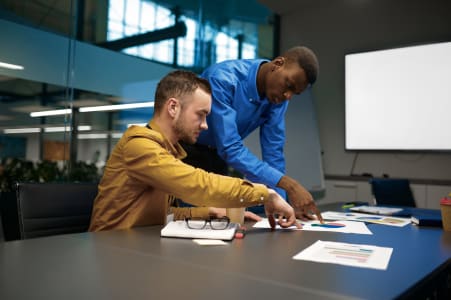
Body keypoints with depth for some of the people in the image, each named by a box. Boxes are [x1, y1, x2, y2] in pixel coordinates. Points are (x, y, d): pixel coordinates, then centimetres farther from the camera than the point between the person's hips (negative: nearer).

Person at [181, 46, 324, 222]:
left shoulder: (278, 95, -10)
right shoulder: (223, 79, -30)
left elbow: (273, 151, -8)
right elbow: (230, 148, -35)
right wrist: (289, 184, -39)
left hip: (217, 155, 5)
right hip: (183, 150, -5)